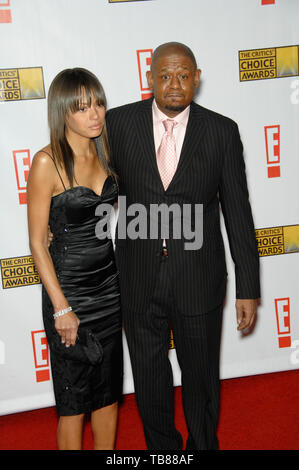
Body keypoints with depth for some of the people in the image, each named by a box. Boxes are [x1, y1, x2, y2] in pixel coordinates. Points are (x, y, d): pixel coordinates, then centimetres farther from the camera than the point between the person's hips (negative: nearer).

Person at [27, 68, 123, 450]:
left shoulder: (105, 153, 3)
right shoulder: (47, 162, -15)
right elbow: (37, 242, -13)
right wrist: (61, 308, -14)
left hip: (109, 286, 6)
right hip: (68, 289, -6)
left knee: (109, 392, 18)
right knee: (74, 402, 10)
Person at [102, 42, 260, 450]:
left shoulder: (222, 131, -4)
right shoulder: (119, 122, -3)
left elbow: (238, 213, -2)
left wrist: (248, 288, -2)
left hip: (198, 279, -1)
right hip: (138, 278, 1)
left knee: (202, 375, 16)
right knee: (149, 376, 18)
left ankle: (203, 444, 43)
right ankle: (163, 446, 44)